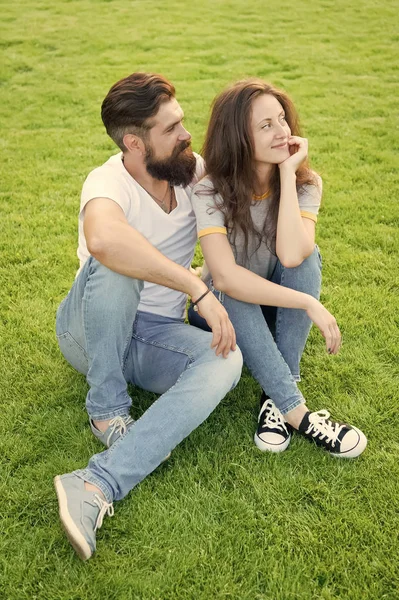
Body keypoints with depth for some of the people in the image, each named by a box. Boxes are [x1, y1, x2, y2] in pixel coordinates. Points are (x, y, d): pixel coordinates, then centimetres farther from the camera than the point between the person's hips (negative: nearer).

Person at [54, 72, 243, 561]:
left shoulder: (190, 171, -1)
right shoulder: (110, 181, -21)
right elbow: (102, 237, -46)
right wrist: (199, 288, -43)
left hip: (154, 338, 5)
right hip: (91, 332, -4)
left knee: (226, 361, -28)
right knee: (115, 264, -36)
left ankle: (97, 485, -37)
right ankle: (108, 410, -20)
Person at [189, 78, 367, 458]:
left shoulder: (305, 183, -14)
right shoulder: (211, 191, -22)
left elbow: (291, 255, -34)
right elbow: (225, 276, -35)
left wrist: (287, 172, -31)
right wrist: (309, 303, -36)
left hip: (279, 313, 2)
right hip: (228, 314, -2)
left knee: (306, 254, -29)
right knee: (231, 294, -36)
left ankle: (276, 399, -29)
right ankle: (297, 413, -34)